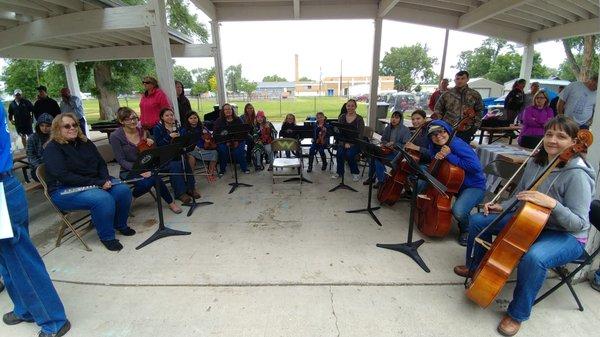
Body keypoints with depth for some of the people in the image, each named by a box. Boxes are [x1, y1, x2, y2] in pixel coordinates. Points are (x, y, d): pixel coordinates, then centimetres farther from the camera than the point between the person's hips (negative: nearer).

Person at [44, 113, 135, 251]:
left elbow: (101, 164, 10)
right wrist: (96, 183, -24)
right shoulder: (52, 148, -9)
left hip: (95, 183, 6)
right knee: (103, 199, -32)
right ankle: (107, 237, -13)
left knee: (123, 190, -18)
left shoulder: (85, 142, 10)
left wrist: (105, 179, -11)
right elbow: (64, 176, -20)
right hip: (65, 190, -6)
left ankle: (120, 224, 5)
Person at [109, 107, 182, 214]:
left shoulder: (142, 131, 3)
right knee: (146, 183, -33)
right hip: (129, 170, -4)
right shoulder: (115, 136, -9)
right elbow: (121, 160, -13)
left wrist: (151, 143, -8)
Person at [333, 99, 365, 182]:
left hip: (355, 143, -2)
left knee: (349, 154, -28)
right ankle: (339, 172, -2)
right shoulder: (342, 117, 6)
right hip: (343, 142, 3)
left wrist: (350, 144, -19)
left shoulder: (359, 119, -3)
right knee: (339, 153, -25)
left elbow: (360, 135, -8)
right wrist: (345, 143, -14)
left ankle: (355, 173, -3)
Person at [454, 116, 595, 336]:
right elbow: (520, 198, 12)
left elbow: (579, 224, -24)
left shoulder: (577, 175, -23)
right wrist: (501, 207, -2)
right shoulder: (536, 163, -2)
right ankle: (475, 267, 26)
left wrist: (552, 204, -38)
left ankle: (517, 314, -12)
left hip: (566, 236, -7)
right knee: (478, 220, 3)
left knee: (533, 257, -38)